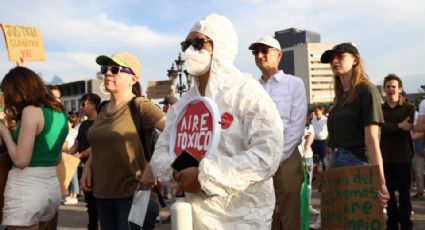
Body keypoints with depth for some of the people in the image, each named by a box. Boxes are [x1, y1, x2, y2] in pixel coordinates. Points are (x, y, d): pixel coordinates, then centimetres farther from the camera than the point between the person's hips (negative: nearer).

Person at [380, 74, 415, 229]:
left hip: (403, 156, -2)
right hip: (385, 156, 2)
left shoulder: (409, 108, 3)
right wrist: (399, 126, -19)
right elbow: (379, 127, -11)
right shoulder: (379, 109, 8)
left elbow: (406, 129, -11)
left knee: (404, 193, 3)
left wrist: (389, 127, -11)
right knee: (389, 192, 7)